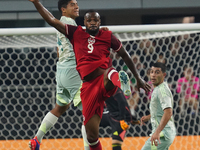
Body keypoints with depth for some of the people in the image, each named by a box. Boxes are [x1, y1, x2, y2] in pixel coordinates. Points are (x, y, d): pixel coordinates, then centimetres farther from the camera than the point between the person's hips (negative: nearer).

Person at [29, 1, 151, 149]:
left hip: (104, 79, -2)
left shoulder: (107, 36, 8)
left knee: (110, 74, -43)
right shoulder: (76, 33, 11)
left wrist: (138, 78, 23)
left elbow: (125, 55, 19)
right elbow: (51, 20, 12)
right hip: (88, 86, 2)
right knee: (92, 135, -1)